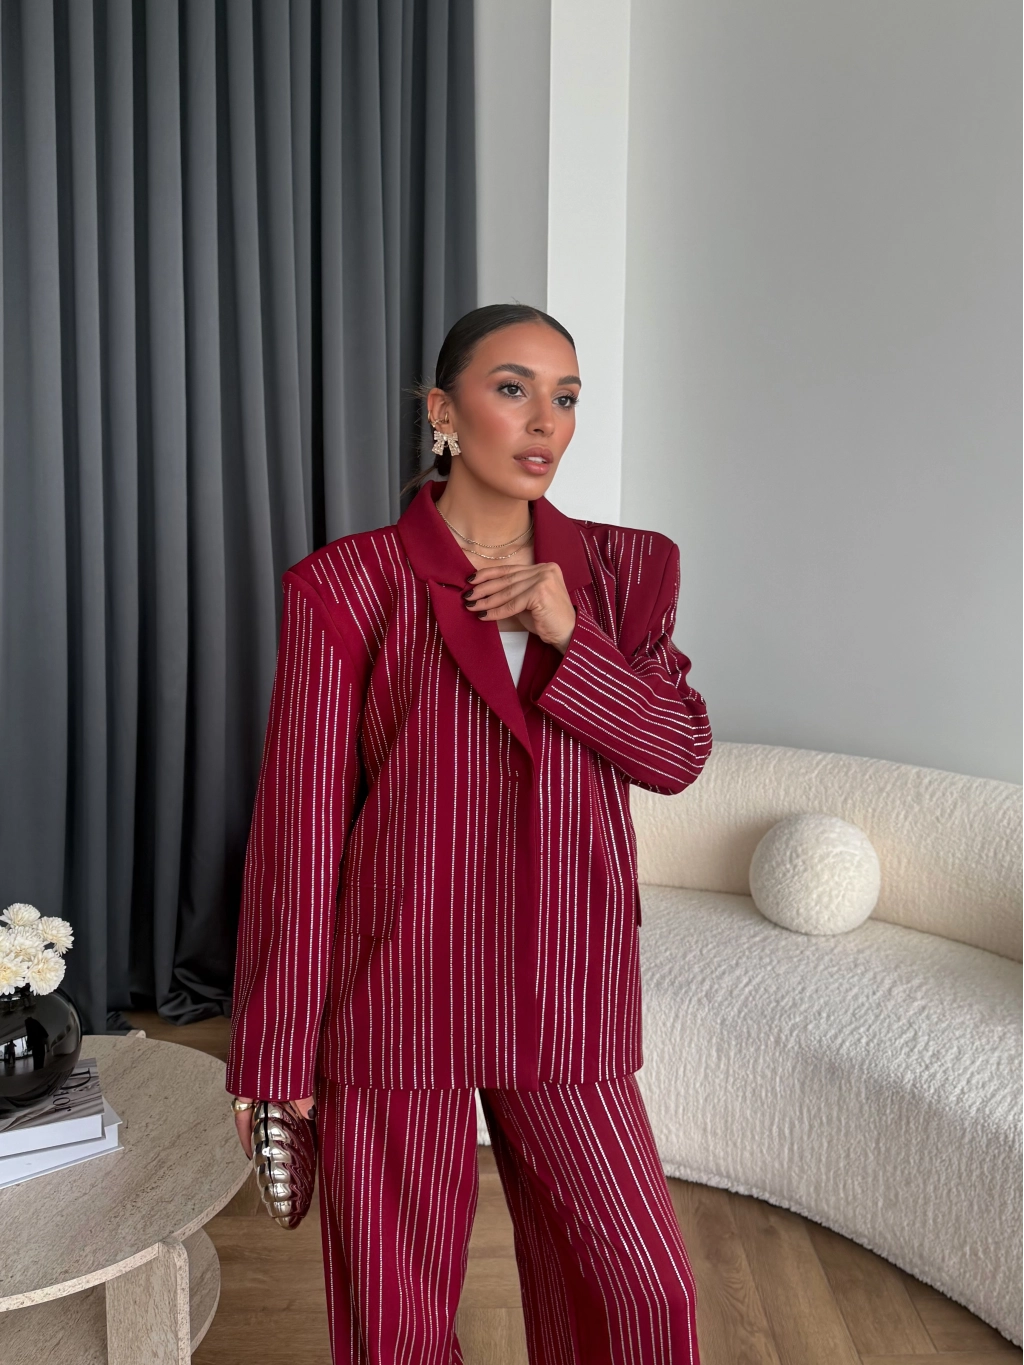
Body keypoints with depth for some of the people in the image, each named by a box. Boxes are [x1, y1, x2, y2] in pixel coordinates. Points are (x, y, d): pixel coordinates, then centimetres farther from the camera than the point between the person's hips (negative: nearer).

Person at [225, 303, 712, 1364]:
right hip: (398, 993, -2)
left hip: (563, 994, 3)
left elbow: (680, 753, 0)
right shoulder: (347, 586, -7)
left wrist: (568, 637, -15)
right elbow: (301, 819, -7)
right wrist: (274, 1050, -5)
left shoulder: (620, 571, 4)